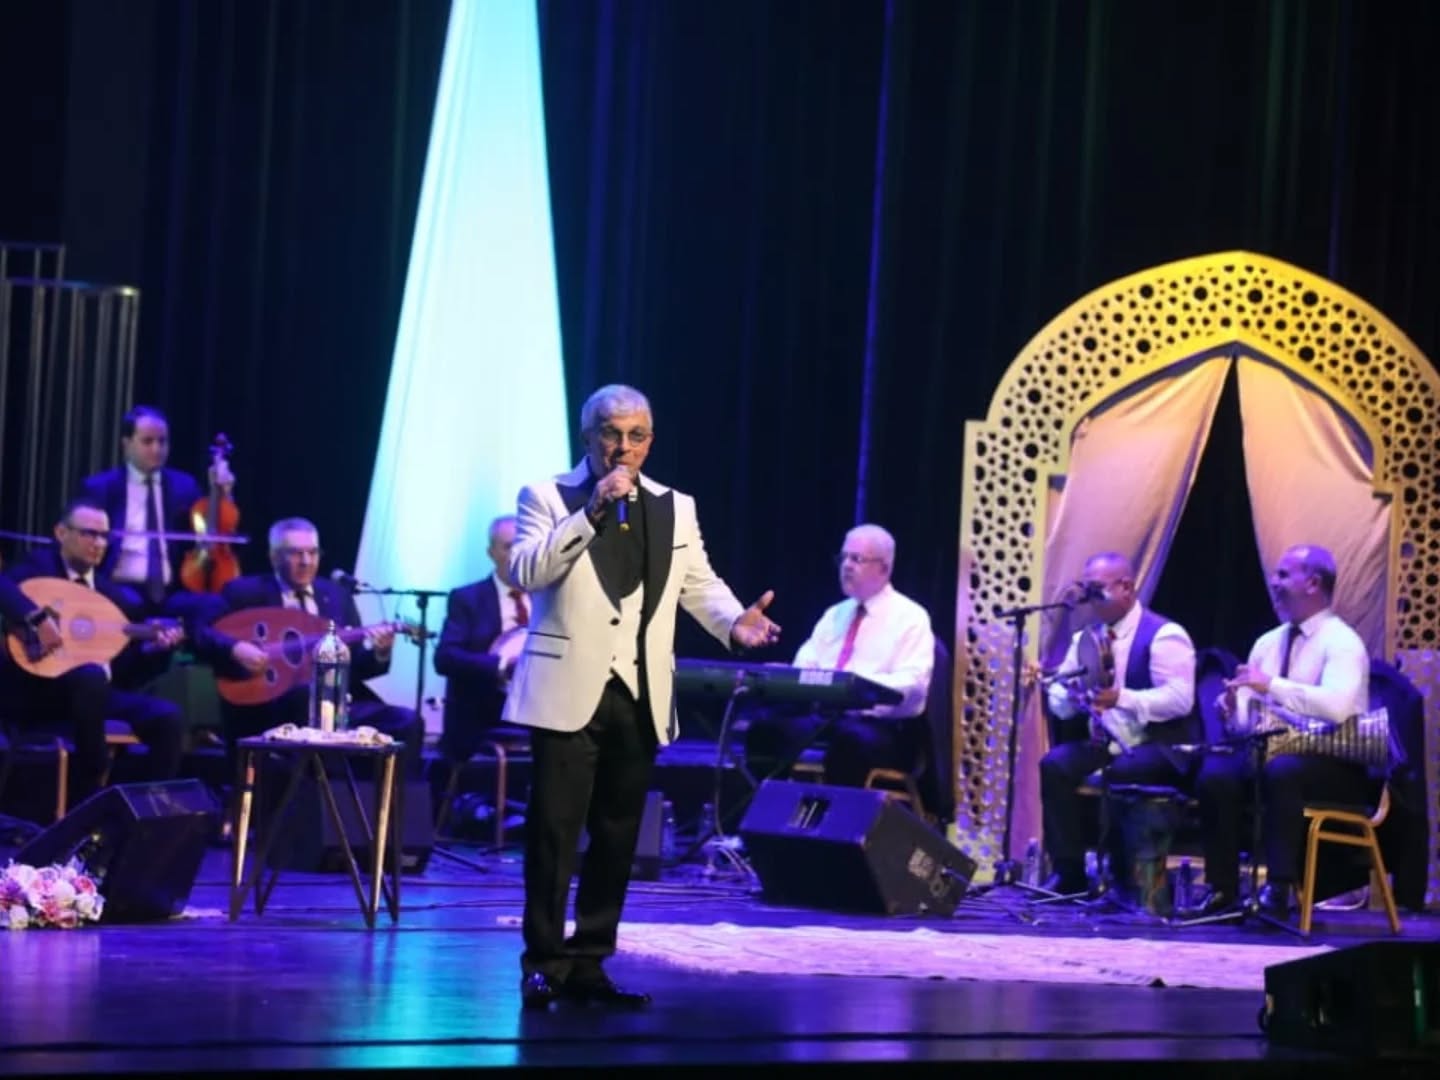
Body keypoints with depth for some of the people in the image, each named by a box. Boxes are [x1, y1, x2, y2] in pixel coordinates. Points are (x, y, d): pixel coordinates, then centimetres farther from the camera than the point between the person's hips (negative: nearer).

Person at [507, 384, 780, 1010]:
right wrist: (592, 511, -21)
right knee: (555, 830, -6)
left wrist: (736, 622, -7)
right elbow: (526, 571, -14)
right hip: (570, 692, -4)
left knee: (617, 837, 7)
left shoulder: (675, 508, 13)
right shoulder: (547, 497, 0)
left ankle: (588, 963, 13)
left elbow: (699, 583, 14)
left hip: (639, 696, 4)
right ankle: (543, 962, 0)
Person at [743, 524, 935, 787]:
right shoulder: (834, 615, 22)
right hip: (822, 714, 6)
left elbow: (913, 685, -11)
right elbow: (805, 664, 15)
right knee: (765, 722, -22)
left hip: (881, 726, -5)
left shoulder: (910, 618, 2)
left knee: (852, 738, -40)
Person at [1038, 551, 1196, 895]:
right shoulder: (1085, 637, 14)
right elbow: (1060, 703, 11)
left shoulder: (1163, 634, -10)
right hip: (1103, 744, 6)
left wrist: (1121, 698, -32)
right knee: (1055, 764, -21)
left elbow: (1180, 699, -22)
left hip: (1157, 748, -6)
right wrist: (1070, 694, -15)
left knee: (1120, 773, -36)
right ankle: (1068, 870, -17)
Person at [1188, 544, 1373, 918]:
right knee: (1216, 773, -22)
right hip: (1269, 750, 6)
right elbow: (1247, 716, 12)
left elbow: (1337, 706, -28)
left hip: (1331, 763, -6)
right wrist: (1234, 712, -13)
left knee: (1280, 771, -37)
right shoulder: (1267, 642, 14)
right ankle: (1222, 888, -17)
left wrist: (1271, 685, -27)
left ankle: (1280, 890, -34)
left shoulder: (1341, 642, -9)